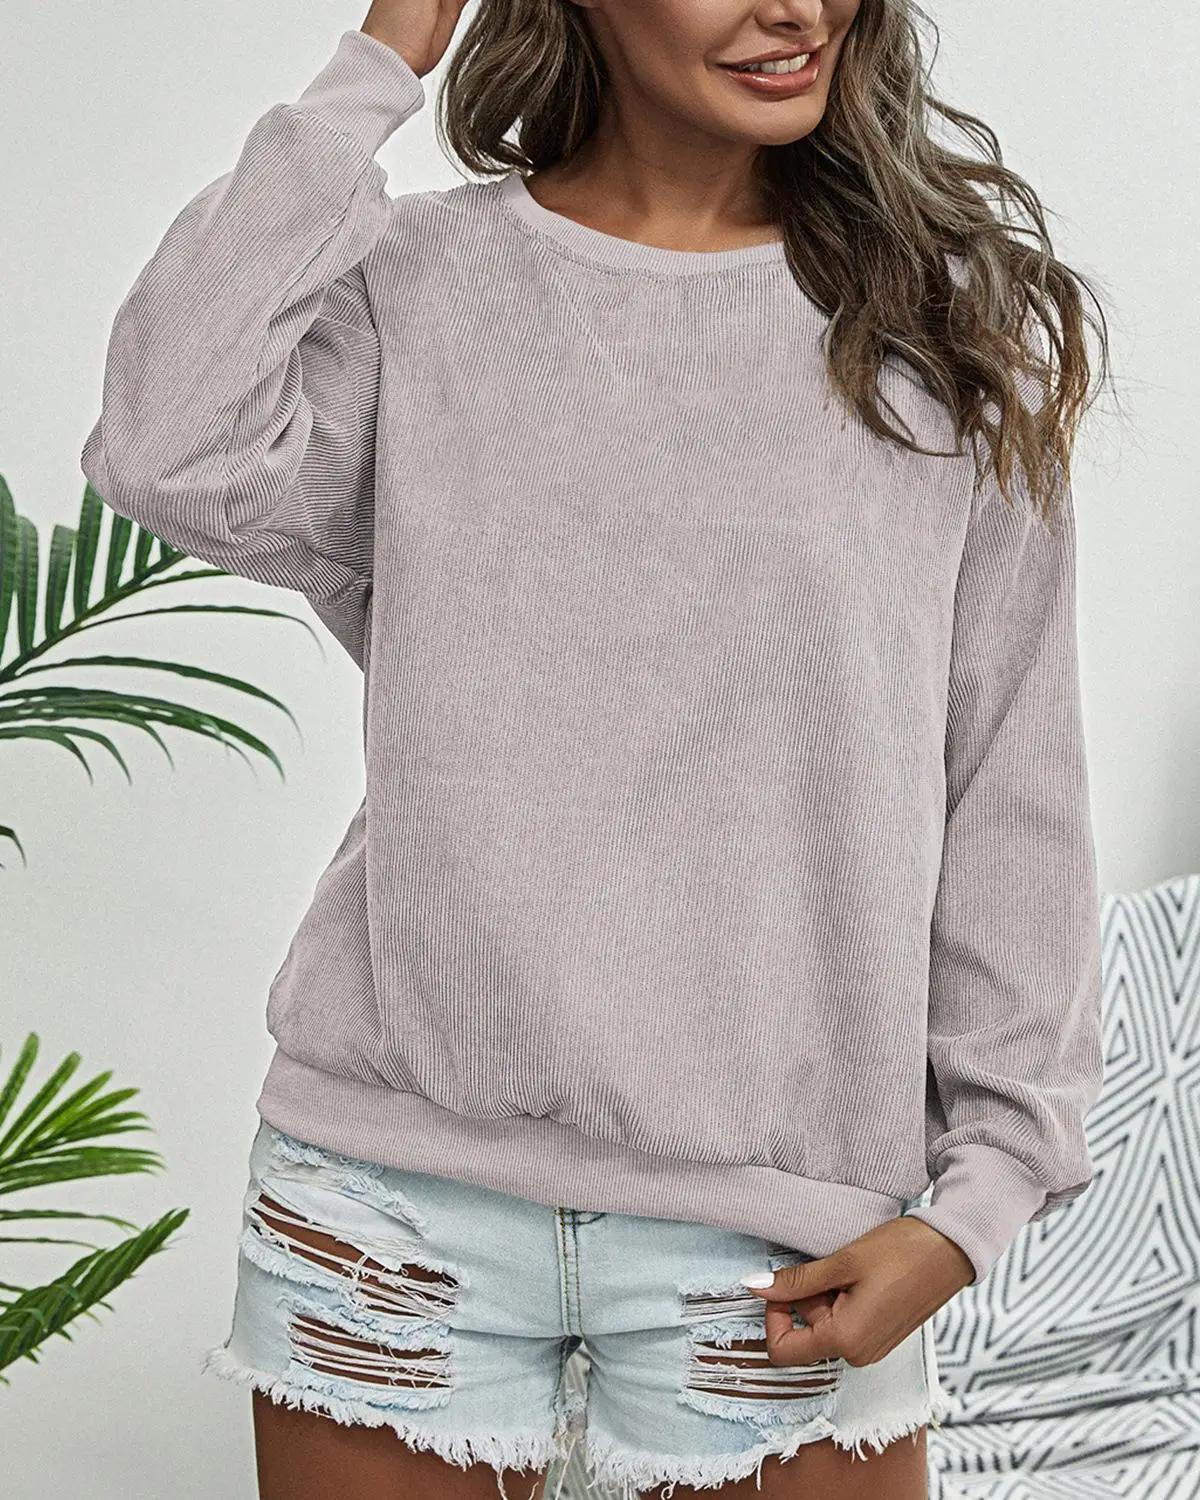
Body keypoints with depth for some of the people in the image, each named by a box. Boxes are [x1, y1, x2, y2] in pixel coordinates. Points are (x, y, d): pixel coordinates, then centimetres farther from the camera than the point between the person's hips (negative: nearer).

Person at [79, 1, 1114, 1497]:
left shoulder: (948, 324, 3)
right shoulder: (416, 283, 4)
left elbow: (1014, 801, 3)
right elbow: (175, 460, -17)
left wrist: (979, 1192, -2)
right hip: (394, 1183, 1)